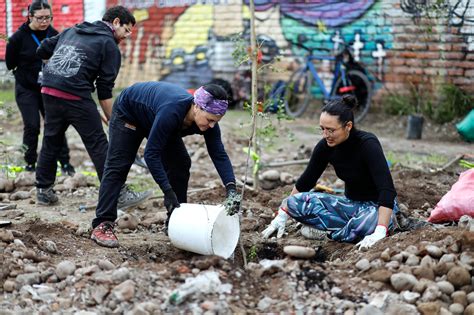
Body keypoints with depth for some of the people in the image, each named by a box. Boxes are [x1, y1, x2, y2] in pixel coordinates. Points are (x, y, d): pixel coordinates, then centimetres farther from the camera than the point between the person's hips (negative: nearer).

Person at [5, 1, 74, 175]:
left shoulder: (53, 35, -4)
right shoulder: (19, 37, -13)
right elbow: (10, 64, -3)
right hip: (26, 89, -3)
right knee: (32, 126, -5)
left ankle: (64, 162, 7)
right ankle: (30, 163, 11)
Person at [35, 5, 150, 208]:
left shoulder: (72, 30, 23)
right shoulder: (109, 45, 4)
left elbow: (42, 50, 22)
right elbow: (105, 90, -1)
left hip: (49, 90, 7)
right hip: (76, 95, -6)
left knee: (51, 141, 17)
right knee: (98, 144, -3)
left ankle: (43, 191, 23)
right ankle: (119, 195, -1)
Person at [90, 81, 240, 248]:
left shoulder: (207, 117, -26)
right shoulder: (172, 111, -45)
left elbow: (219, 155, -22)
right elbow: (151, 153, -40)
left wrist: (231, 188, -36)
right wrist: (168, 192, -41)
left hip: (152, 116, 6)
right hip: (128, 112, -6)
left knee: (180, 165, -3)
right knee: (118, 167, -12)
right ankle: (102, 225, -13)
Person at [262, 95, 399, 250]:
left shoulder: (368, 144, -27)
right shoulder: (326, 146, -10)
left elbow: (387, 190, -36)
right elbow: (305, 182, 4)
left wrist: (380, 233, -47)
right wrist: (282, 217, 3)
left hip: (378, 207, -5)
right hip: (351, 204, 5)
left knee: (367, 223, -41)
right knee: (296, 202, -16)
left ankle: (327, 230, -12)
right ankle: (352, 227, -9)